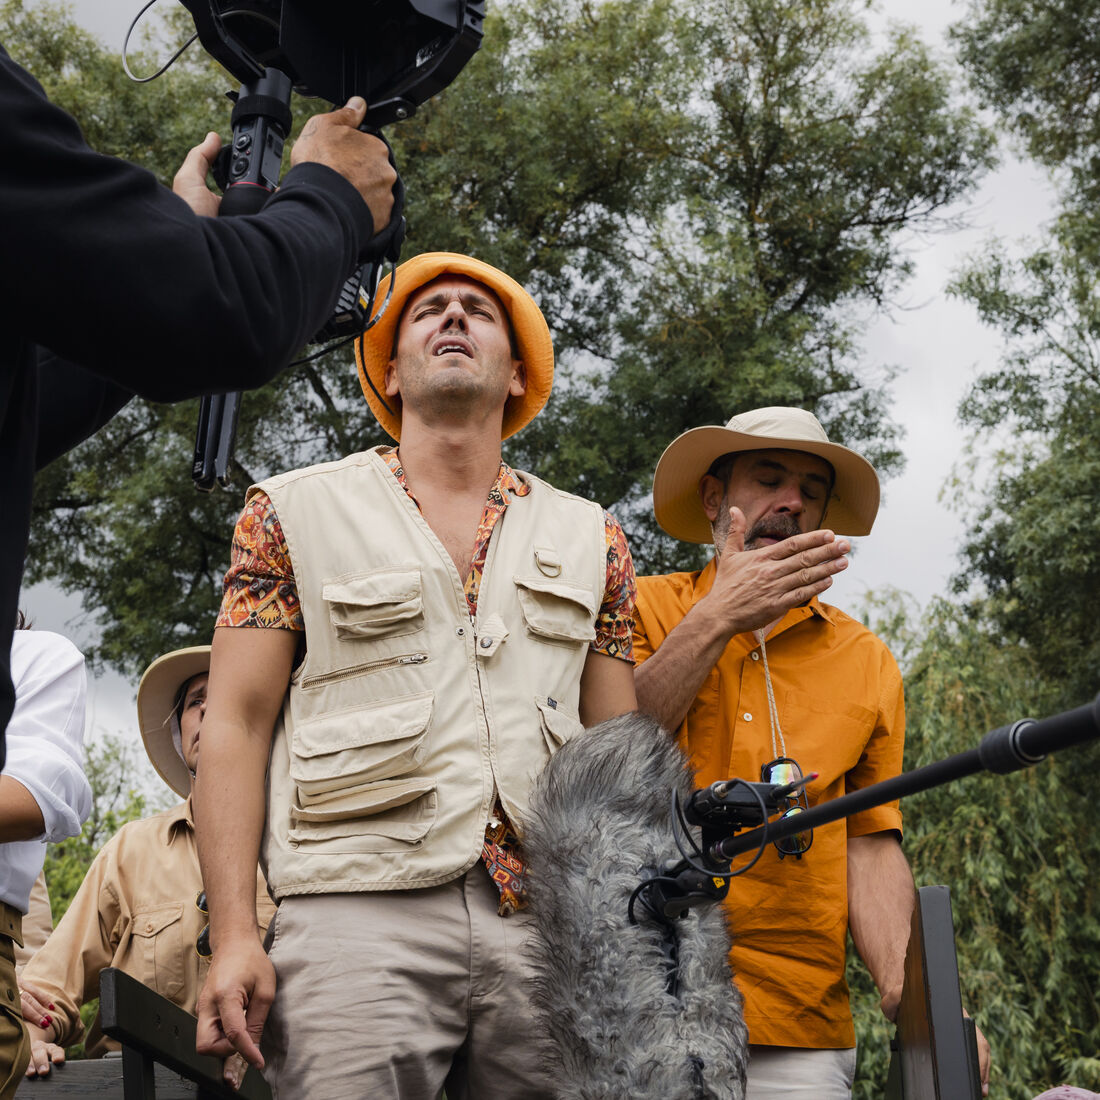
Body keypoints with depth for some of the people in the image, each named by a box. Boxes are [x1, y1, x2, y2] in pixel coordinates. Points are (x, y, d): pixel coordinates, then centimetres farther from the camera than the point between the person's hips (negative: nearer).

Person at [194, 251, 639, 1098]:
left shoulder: (591, 538, 17)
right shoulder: (295, 512, 10)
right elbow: (237, 726, 4)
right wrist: (231, 933, -7)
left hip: (548, 921, 3)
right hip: (358, 914, -2)